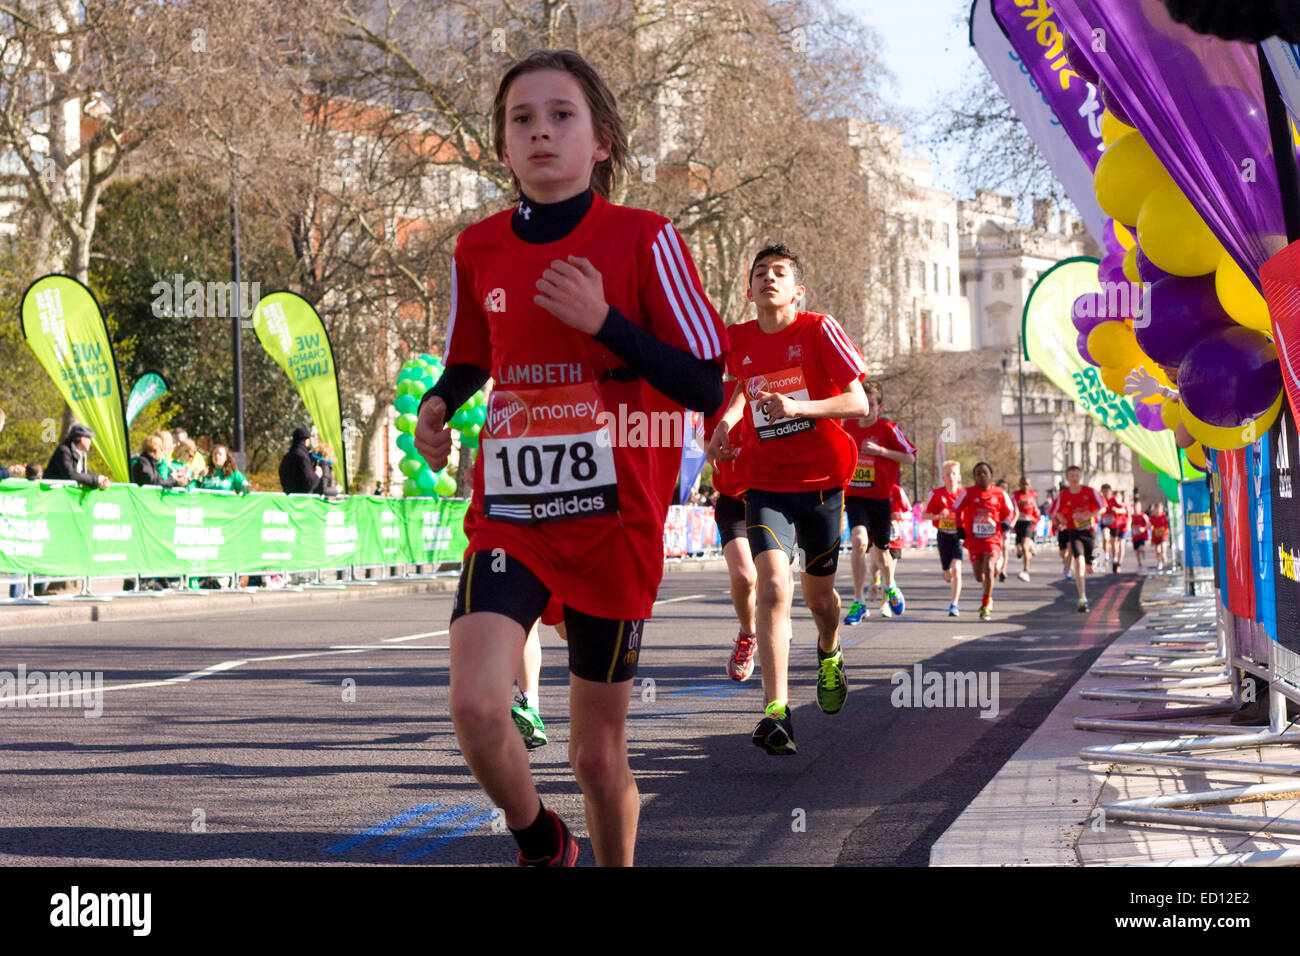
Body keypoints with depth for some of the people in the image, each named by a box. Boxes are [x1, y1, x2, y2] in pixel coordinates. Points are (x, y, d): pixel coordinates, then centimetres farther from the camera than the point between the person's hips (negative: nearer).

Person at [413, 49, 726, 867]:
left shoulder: (643, 240, -6)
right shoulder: (479, 250, 5)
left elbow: (706, 389, -9)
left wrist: (603, 319, -19)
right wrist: (438, 407, 1)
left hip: (614, 522, -2)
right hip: (509, 515, 2)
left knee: (598, 753, 6)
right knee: (476, 706, -20)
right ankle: (540, 844, 9)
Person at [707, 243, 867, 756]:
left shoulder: (818, 330, -8)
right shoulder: (738, 341, 2)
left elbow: (859, 403, -12)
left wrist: (798, 407, -26)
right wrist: (726, 421, 6)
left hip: (821, 481, -1)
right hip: (765, 484, 1)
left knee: (819, 594, 14)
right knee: (773, 584, -20)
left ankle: (829, 655, 50)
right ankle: (776, 711, -24)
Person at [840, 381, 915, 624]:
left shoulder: (888, 429, -7)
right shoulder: (847, 426, 3)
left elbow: (910, 458, -8)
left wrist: (880, 450, -19)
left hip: (880, 498, -1)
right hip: (854, 497, 1)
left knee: (880, 552, 12)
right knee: (859, 541, -22)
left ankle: (890, 587, 46)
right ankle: (858, 602, -17)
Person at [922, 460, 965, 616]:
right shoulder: (936, 494, -6)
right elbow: (924, 516, -1)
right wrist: (939, 516, -20)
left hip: (959, 535, -1)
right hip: (943, 536, 2)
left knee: (956, 568, -19)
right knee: (948, 575, 10)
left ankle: (954, 605, -15)